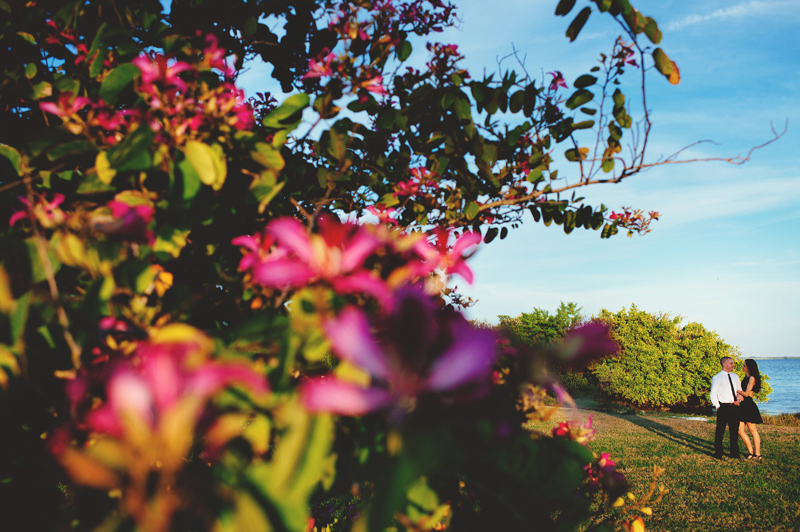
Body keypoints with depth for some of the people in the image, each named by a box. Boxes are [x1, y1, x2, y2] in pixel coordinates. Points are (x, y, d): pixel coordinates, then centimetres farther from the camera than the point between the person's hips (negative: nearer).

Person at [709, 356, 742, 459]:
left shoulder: (735, 376, 14)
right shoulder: (717, 378, -3)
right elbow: (713, 394, -3)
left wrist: (739, 398, 2)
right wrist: (718, 406, -10)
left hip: (734, 407, 5)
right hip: (723, 407, -5)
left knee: (734, 431, 11)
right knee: (720, 431, -2)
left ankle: (734, 453, 22)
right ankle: (718, 454, 7)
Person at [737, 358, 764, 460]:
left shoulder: (752, 378, -9)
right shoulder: (746, 377, 17)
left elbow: (746, 393, -11)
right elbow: (741, 391, 17)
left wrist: (737, 391, 1)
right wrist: (738, 394, -2)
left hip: (749, 406, -9)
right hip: (743, 406, 9)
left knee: (753, 430, -2)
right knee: (740, 430, 5)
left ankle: (757, 454, 5)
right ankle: (751, 451, 12)